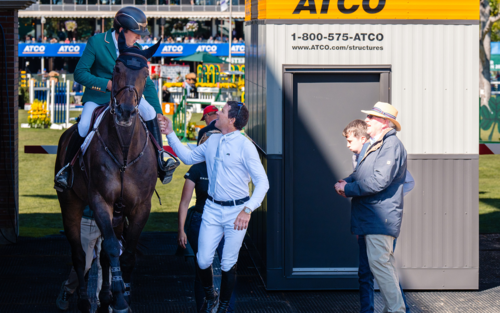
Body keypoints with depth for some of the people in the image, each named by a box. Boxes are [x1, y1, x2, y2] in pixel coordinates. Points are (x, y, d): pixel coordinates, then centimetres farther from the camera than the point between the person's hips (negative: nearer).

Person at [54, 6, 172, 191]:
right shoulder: (96, 42, -11)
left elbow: (146, 84, 3)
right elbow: (80, 73, -12)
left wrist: (158, 113, -4)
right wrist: (107, 84, -25)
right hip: (97, 97, -3)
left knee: (149, 111, -22)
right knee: (84, 127, -29)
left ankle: (159, 163, -15)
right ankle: (66, 169, -8)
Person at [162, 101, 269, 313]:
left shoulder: (245, 146, -13)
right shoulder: (212, 141, 5)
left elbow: (262, 181, -17)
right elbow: (188, 157, 21)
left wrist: (248, 209, -28)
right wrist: (170, 134, 16)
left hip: (236, 212, -4)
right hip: (212, 209, 4)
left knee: (228, 264, 6)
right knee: (202, 260, 0)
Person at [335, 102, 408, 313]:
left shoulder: (391, 145, -15)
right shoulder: (375, 145, 18)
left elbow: (378, 182, -23)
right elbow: (361, 173, 24)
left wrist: (348, 189, -13)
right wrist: (347, 181, 1)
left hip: (381, 217, -10)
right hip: (373, 217, 10)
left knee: (379, 261, -14)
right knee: (385, 262, 13)